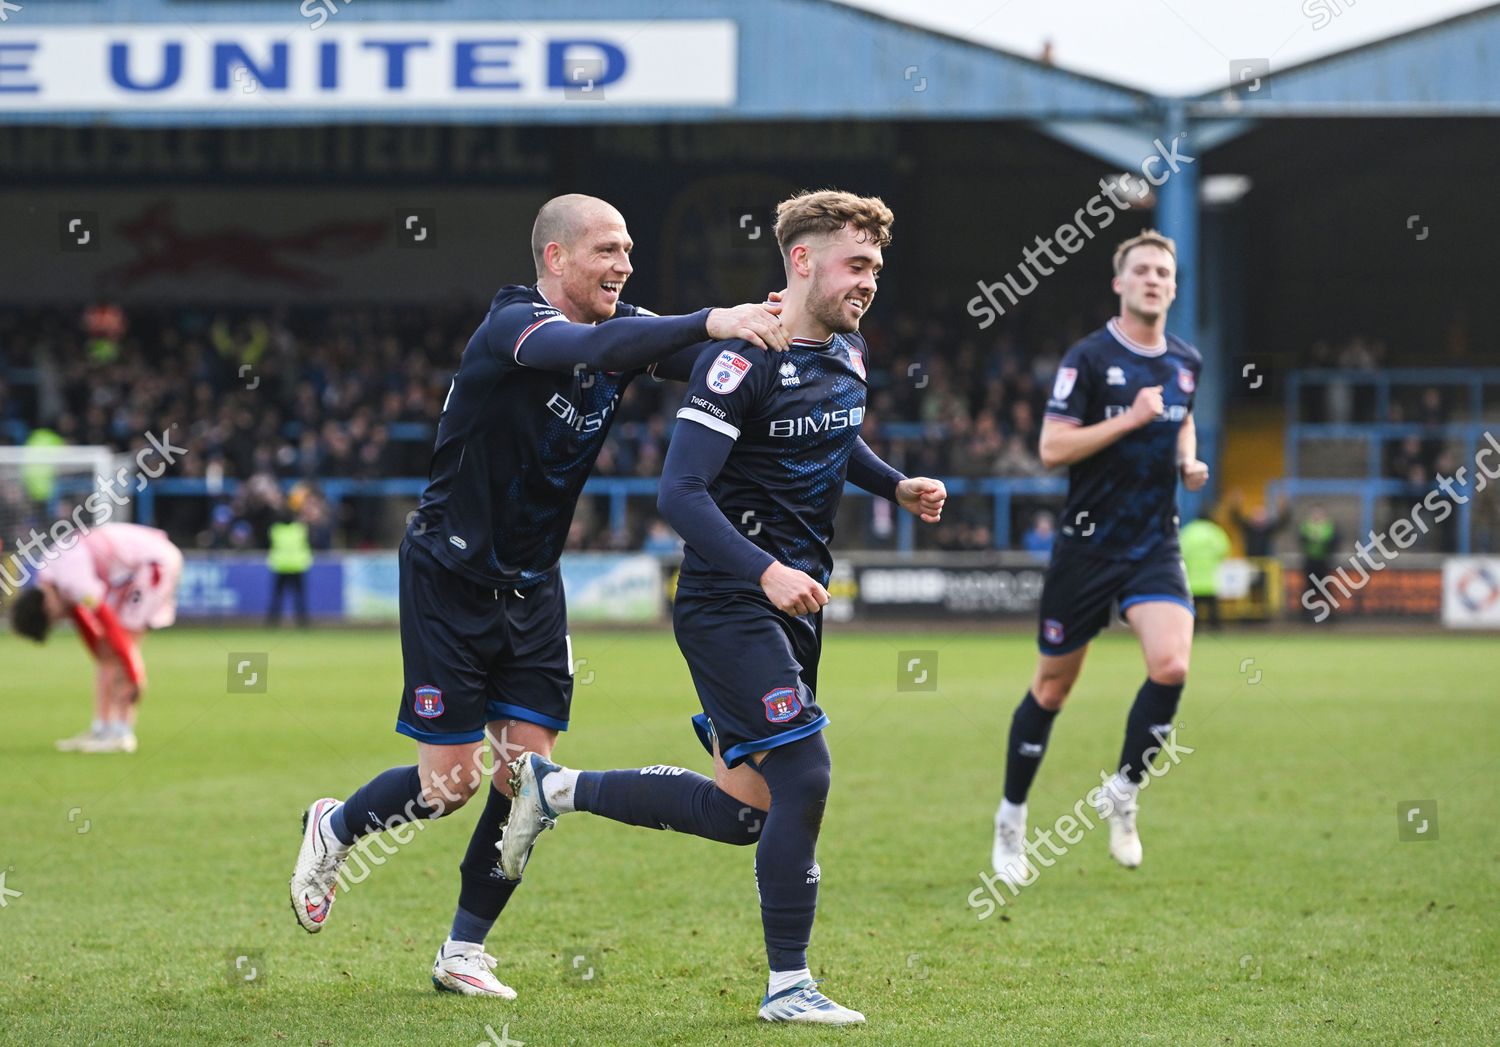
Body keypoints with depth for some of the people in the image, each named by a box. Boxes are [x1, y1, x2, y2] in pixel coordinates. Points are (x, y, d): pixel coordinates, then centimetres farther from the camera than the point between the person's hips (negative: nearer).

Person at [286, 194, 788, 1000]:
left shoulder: (624, 330, 1)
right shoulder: (512, 326, -22)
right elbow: (587, 348, -42)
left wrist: (767, 328, -32)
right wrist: (711, 322, -51)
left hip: (532, 586, 6)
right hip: (450, 578, -6)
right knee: (450, 784, -3)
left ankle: (464, 950, 15)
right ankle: (333, 829, 28)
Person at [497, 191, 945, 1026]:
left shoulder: (848, 354, 8)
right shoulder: (743, 360, -18)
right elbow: (680, 492, -23)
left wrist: (897, 485, 11)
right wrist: (764, 571, -33)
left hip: (795, 604, 9)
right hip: (728, 605, -9)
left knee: (742, 812, 10)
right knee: (804, 775, -14)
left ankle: (554, 787, 27)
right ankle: (788, 986, 0)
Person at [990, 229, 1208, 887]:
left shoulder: (1186, 363, 7)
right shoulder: (1089, 358, -11)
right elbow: (1051, 449, -16)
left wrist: (1188, 462, 9)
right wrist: (1129, 419, -21)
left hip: (1155, 544, 4)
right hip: (1087, 544, -4)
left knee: (1171, 665, -20)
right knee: (1053, 686, 6)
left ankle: (1123, 793, 1)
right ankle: (1011, 820, 23)